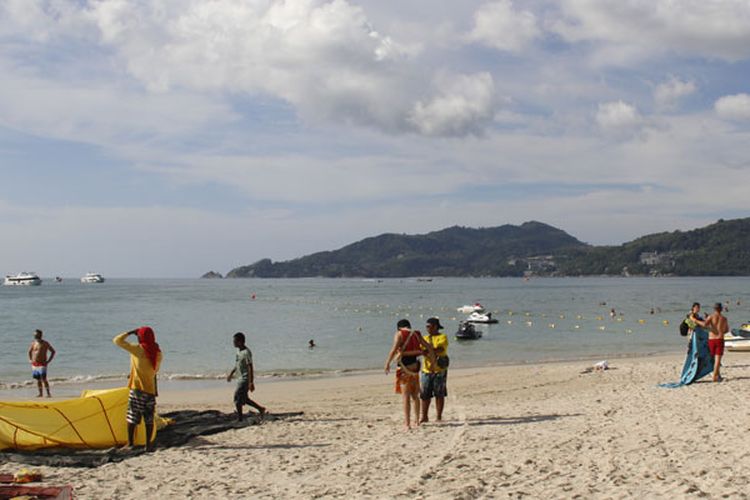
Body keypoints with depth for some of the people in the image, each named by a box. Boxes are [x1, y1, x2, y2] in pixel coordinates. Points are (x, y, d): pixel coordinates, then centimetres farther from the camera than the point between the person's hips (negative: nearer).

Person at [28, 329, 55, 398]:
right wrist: (30, 359, 13)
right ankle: (40, 393, 17)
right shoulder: (33, 343, 7)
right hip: (34, 364, 5)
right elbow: (29, 351, 25)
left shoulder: (45, 343, -5)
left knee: (43, 379, -13)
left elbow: (53, 351, 2)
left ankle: (48, 393, -9)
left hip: (42, 364, -5)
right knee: (38, 379, 8)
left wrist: (48, 361, -5)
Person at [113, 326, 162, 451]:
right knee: (149, 419, 8)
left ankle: (130, 443, 3)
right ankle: (148, 444, 10)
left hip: (137, 388, -4)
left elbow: (117, 340, -7)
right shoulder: (157, 353, 4)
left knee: (132, 417, 3)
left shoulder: (137, 349, -10)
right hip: (150, 389, 4)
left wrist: (131, 332, 2)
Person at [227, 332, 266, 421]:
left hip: (246, 378, -10)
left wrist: (251, 383, -27)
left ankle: (239, 419, 1)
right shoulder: (239, 350, 7)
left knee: (237, 398, -8)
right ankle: (261, 409, 25)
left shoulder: (246, 353, -21)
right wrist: (231, 374, 27)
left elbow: (250, 368, -24)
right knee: (244, 399, 15)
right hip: (241, 378, 10)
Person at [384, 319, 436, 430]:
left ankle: (407, 423, -9)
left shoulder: (399, 334, -4)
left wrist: (387, 363, -13)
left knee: (406, 396, -5)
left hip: (404, 367, -5)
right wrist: (433, 360, 22)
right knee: (415, 395, 18)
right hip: (415, 366, 5)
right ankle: (417, 420, 29)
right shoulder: (416, 334, 10)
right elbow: (428, 347, 12)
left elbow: (394, 349, -16)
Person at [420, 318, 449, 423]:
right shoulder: (425, 338, 13)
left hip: (439, 370, -4)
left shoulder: (442, 337, -3)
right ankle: (424, 417, 11)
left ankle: (439, 417, 9)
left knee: (439, 395, 2)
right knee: (424, 395, 3)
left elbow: (440, 349, -20)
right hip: (426, 370, 4)